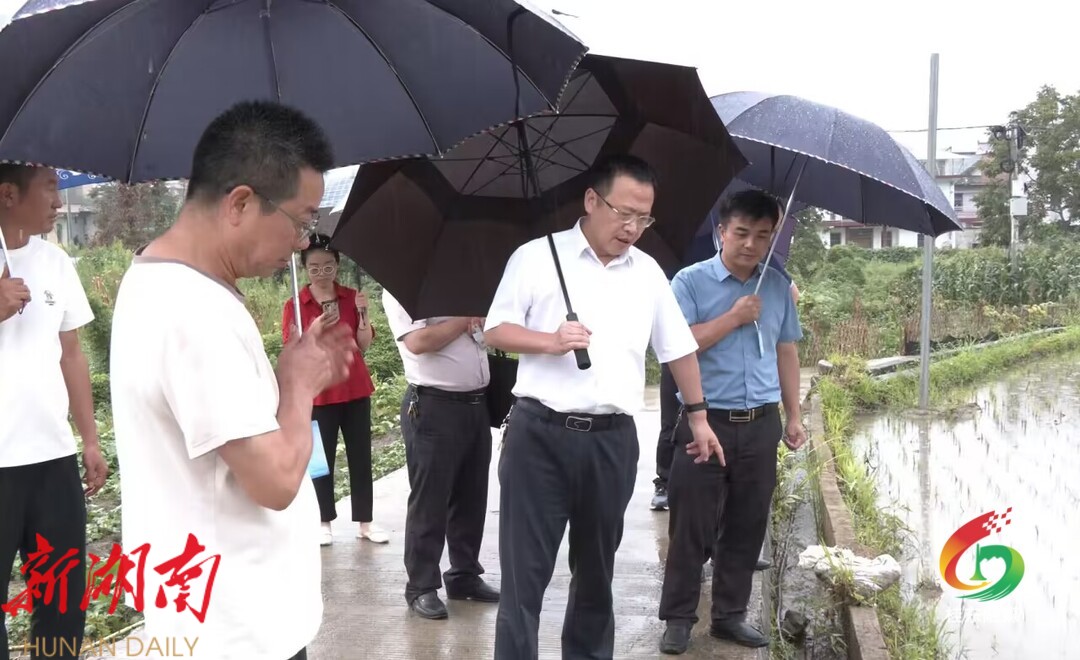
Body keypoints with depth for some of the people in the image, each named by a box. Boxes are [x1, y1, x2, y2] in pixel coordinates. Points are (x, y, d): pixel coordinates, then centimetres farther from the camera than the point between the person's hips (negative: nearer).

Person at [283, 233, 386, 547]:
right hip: (318, 392, -2)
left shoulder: (352, 297, 4)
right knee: (322, 458, 2)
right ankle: (324, 523, 12)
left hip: (355, 389, 3)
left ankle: (365, 521, 14)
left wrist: (362, 312, -17)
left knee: (361, 456, 6)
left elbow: (364, 344, -1)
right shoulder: (295, 305, -3)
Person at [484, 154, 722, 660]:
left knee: (597, 567, 16)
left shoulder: (648, 272, 10)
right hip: (539, 434, -3)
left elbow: (679, 350, 18)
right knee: (525, 568, 1)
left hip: (613, 440, 4)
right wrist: (552, 342, -18)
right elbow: (495, 331, -1)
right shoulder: (536, 257, -1)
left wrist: (698, 417, 20)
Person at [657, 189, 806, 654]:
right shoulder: (691, 282, -4)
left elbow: (786, 352, 15)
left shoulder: (777, 286, 10)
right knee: (692, 525, 1)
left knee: (747, 526, 10)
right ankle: (678, 618, 13)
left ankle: (730, 614, 24)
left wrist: (793, 416, 13)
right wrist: (734, 317, -15)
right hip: (706, 422, -4)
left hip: (761, 425, 4)